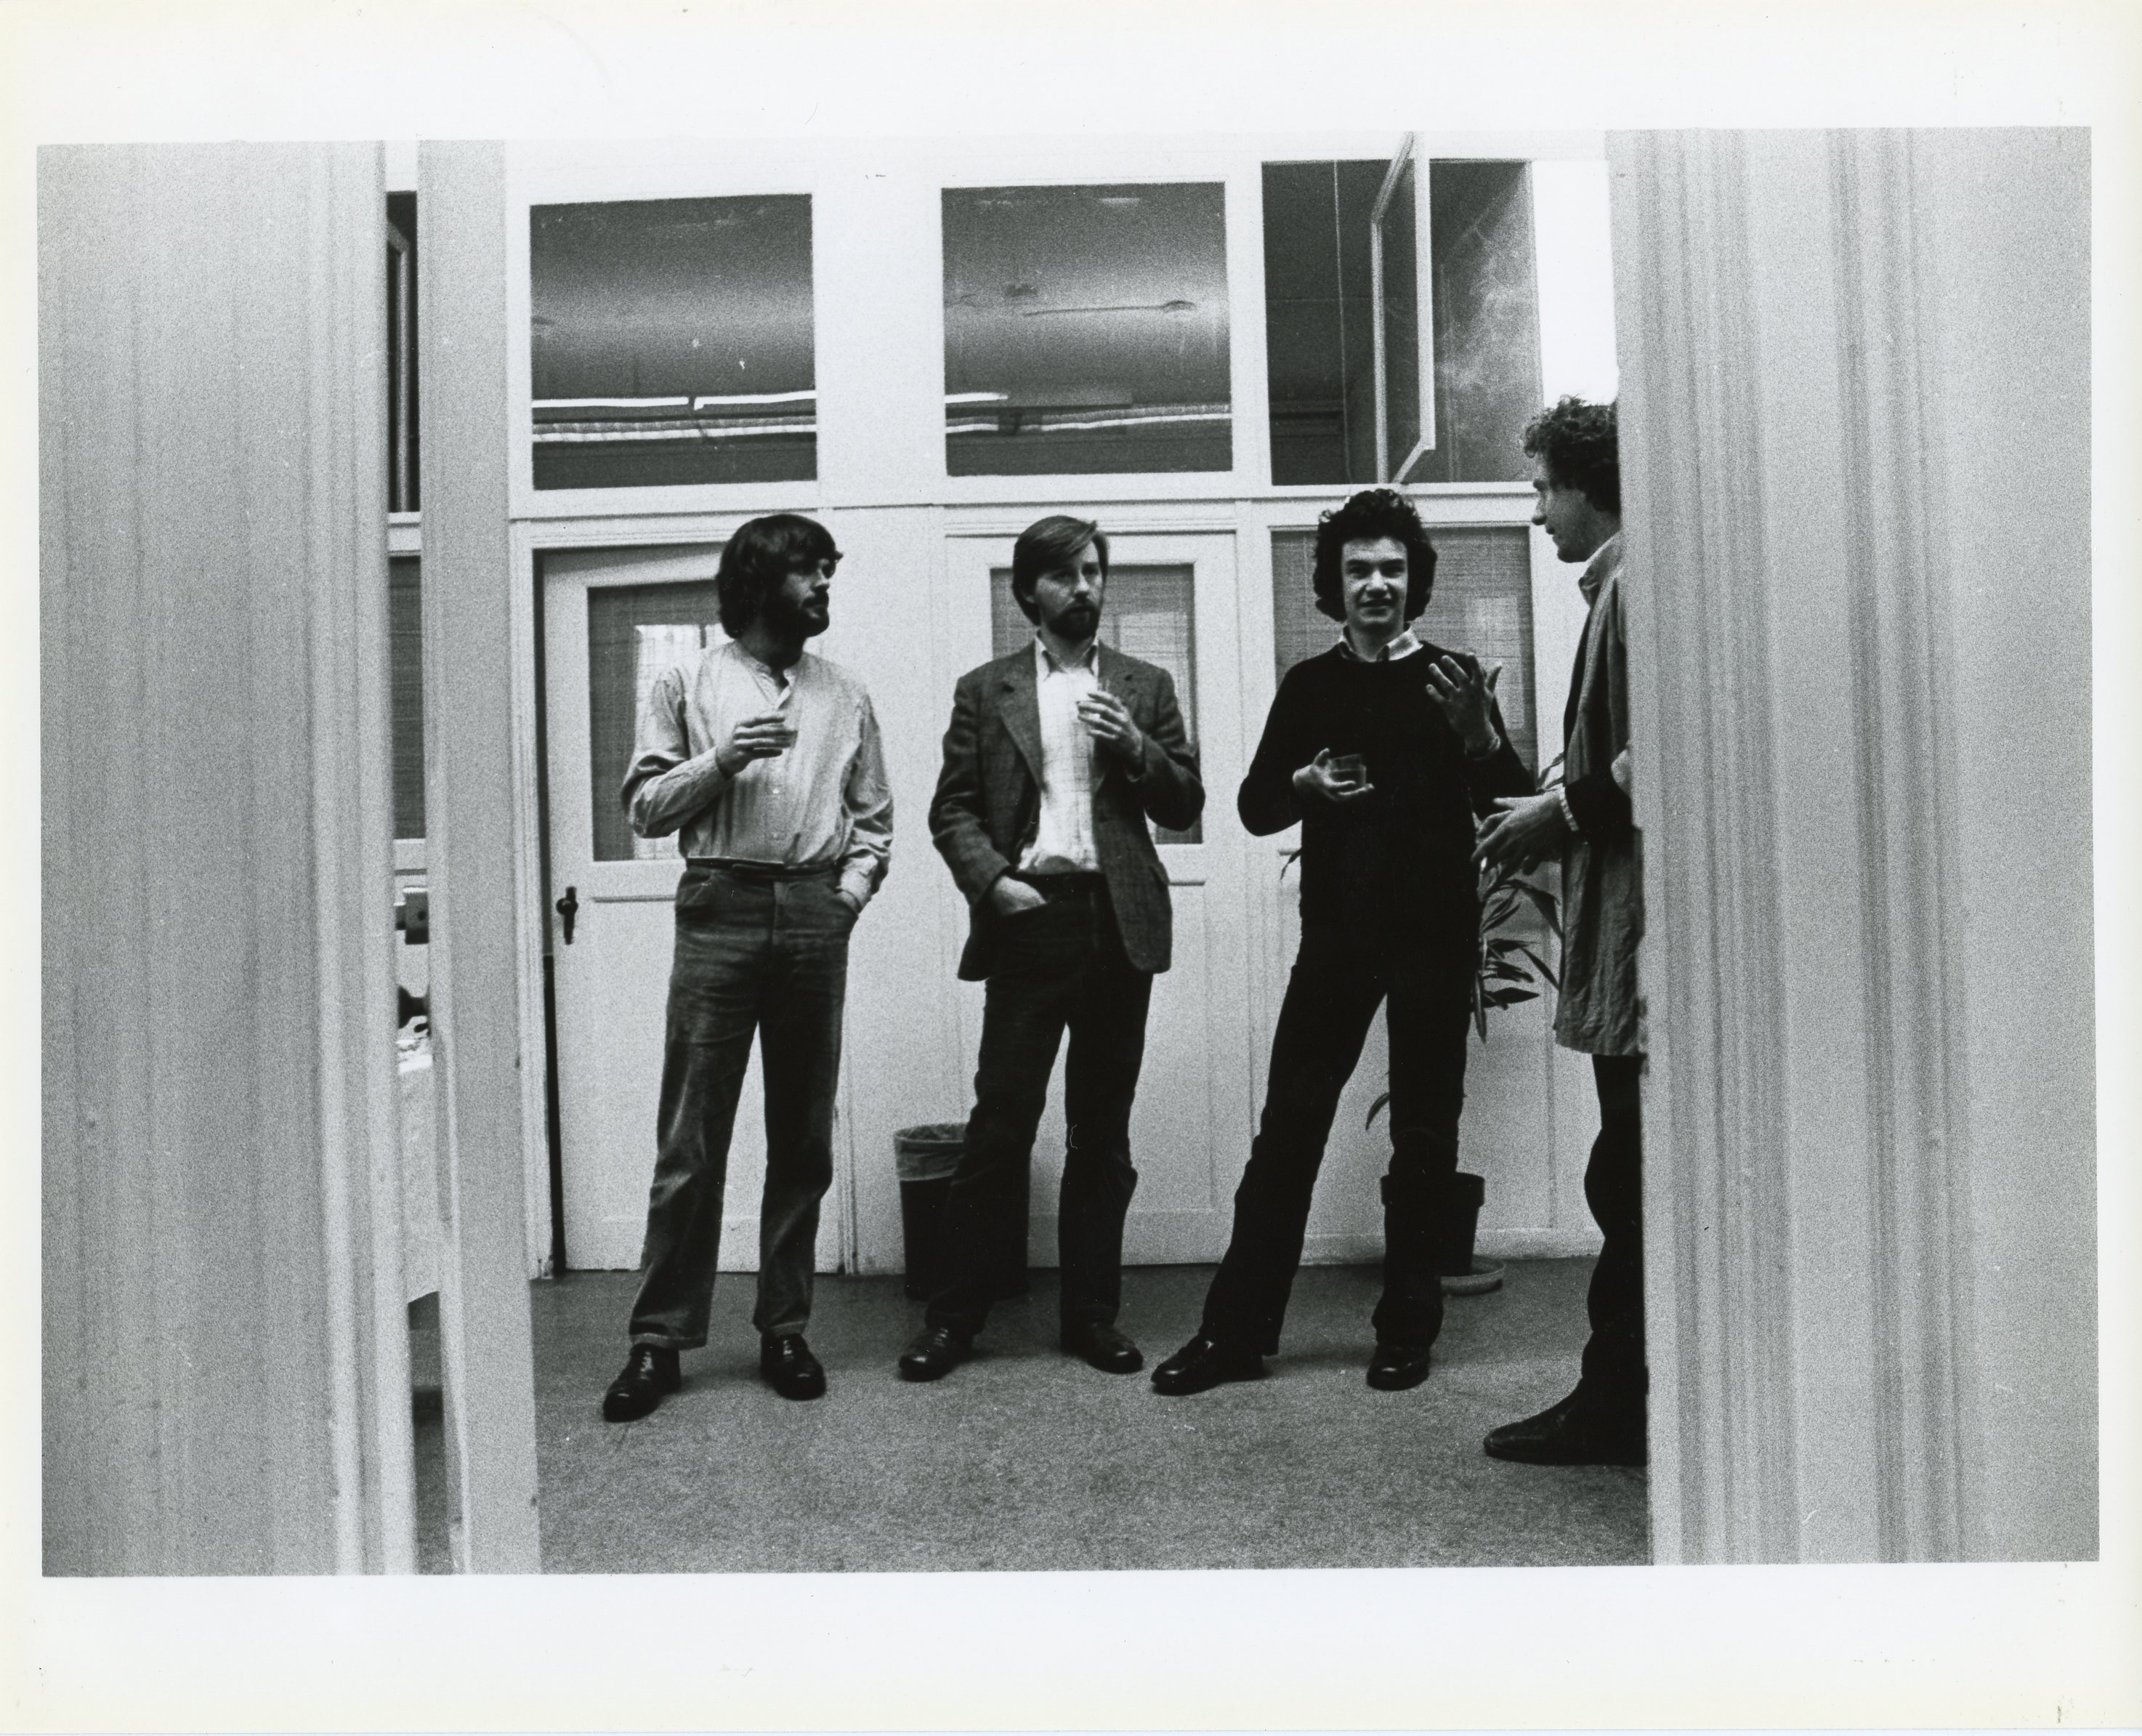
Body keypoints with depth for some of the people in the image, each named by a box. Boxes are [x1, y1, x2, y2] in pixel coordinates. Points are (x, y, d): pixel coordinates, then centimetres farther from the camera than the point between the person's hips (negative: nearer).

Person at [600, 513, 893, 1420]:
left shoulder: (845, 695, 15)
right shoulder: (689, 684, 9)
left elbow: (872, 818, 15)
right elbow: (645, 807, 4)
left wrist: (851, 889, -1)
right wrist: (721, 761, -10)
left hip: (815, 917, 3)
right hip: (721, 910, -2)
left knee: (802, 1137, 7)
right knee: (691, 1141, -2)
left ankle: (784, 1327, 18)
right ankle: (660, 1337, 9)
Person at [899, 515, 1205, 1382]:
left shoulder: (1146, 686, 14)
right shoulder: (985, 690, 10)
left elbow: (1185, 807, 10)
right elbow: (952, 809, 5)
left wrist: (1137, 748, -7)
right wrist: (991, 881, -11)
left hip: (1119, 920, 2)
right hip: (1029, 918, -2)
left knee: (1102, 1129, 7)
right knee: (1000, 1121, -4)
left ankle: (1091, 1310, 18)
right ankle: (956, 1312, 8)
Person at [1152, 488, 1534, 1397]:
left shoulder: (1451, 678, 5)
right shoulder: (1310, 685, 9)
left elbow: (1513, 803, -4)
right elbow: (1255, 805, 10)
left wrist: (1481, 739, -23)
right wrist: (1304, 784, -11)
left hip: (1435, 936, -1)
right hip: (1336, 935, 1)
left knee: (1424, 1135, 6)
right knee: (1287, 1127, 0)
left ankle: (1407, 1329, 19)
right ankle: (1236, 1329, 8)